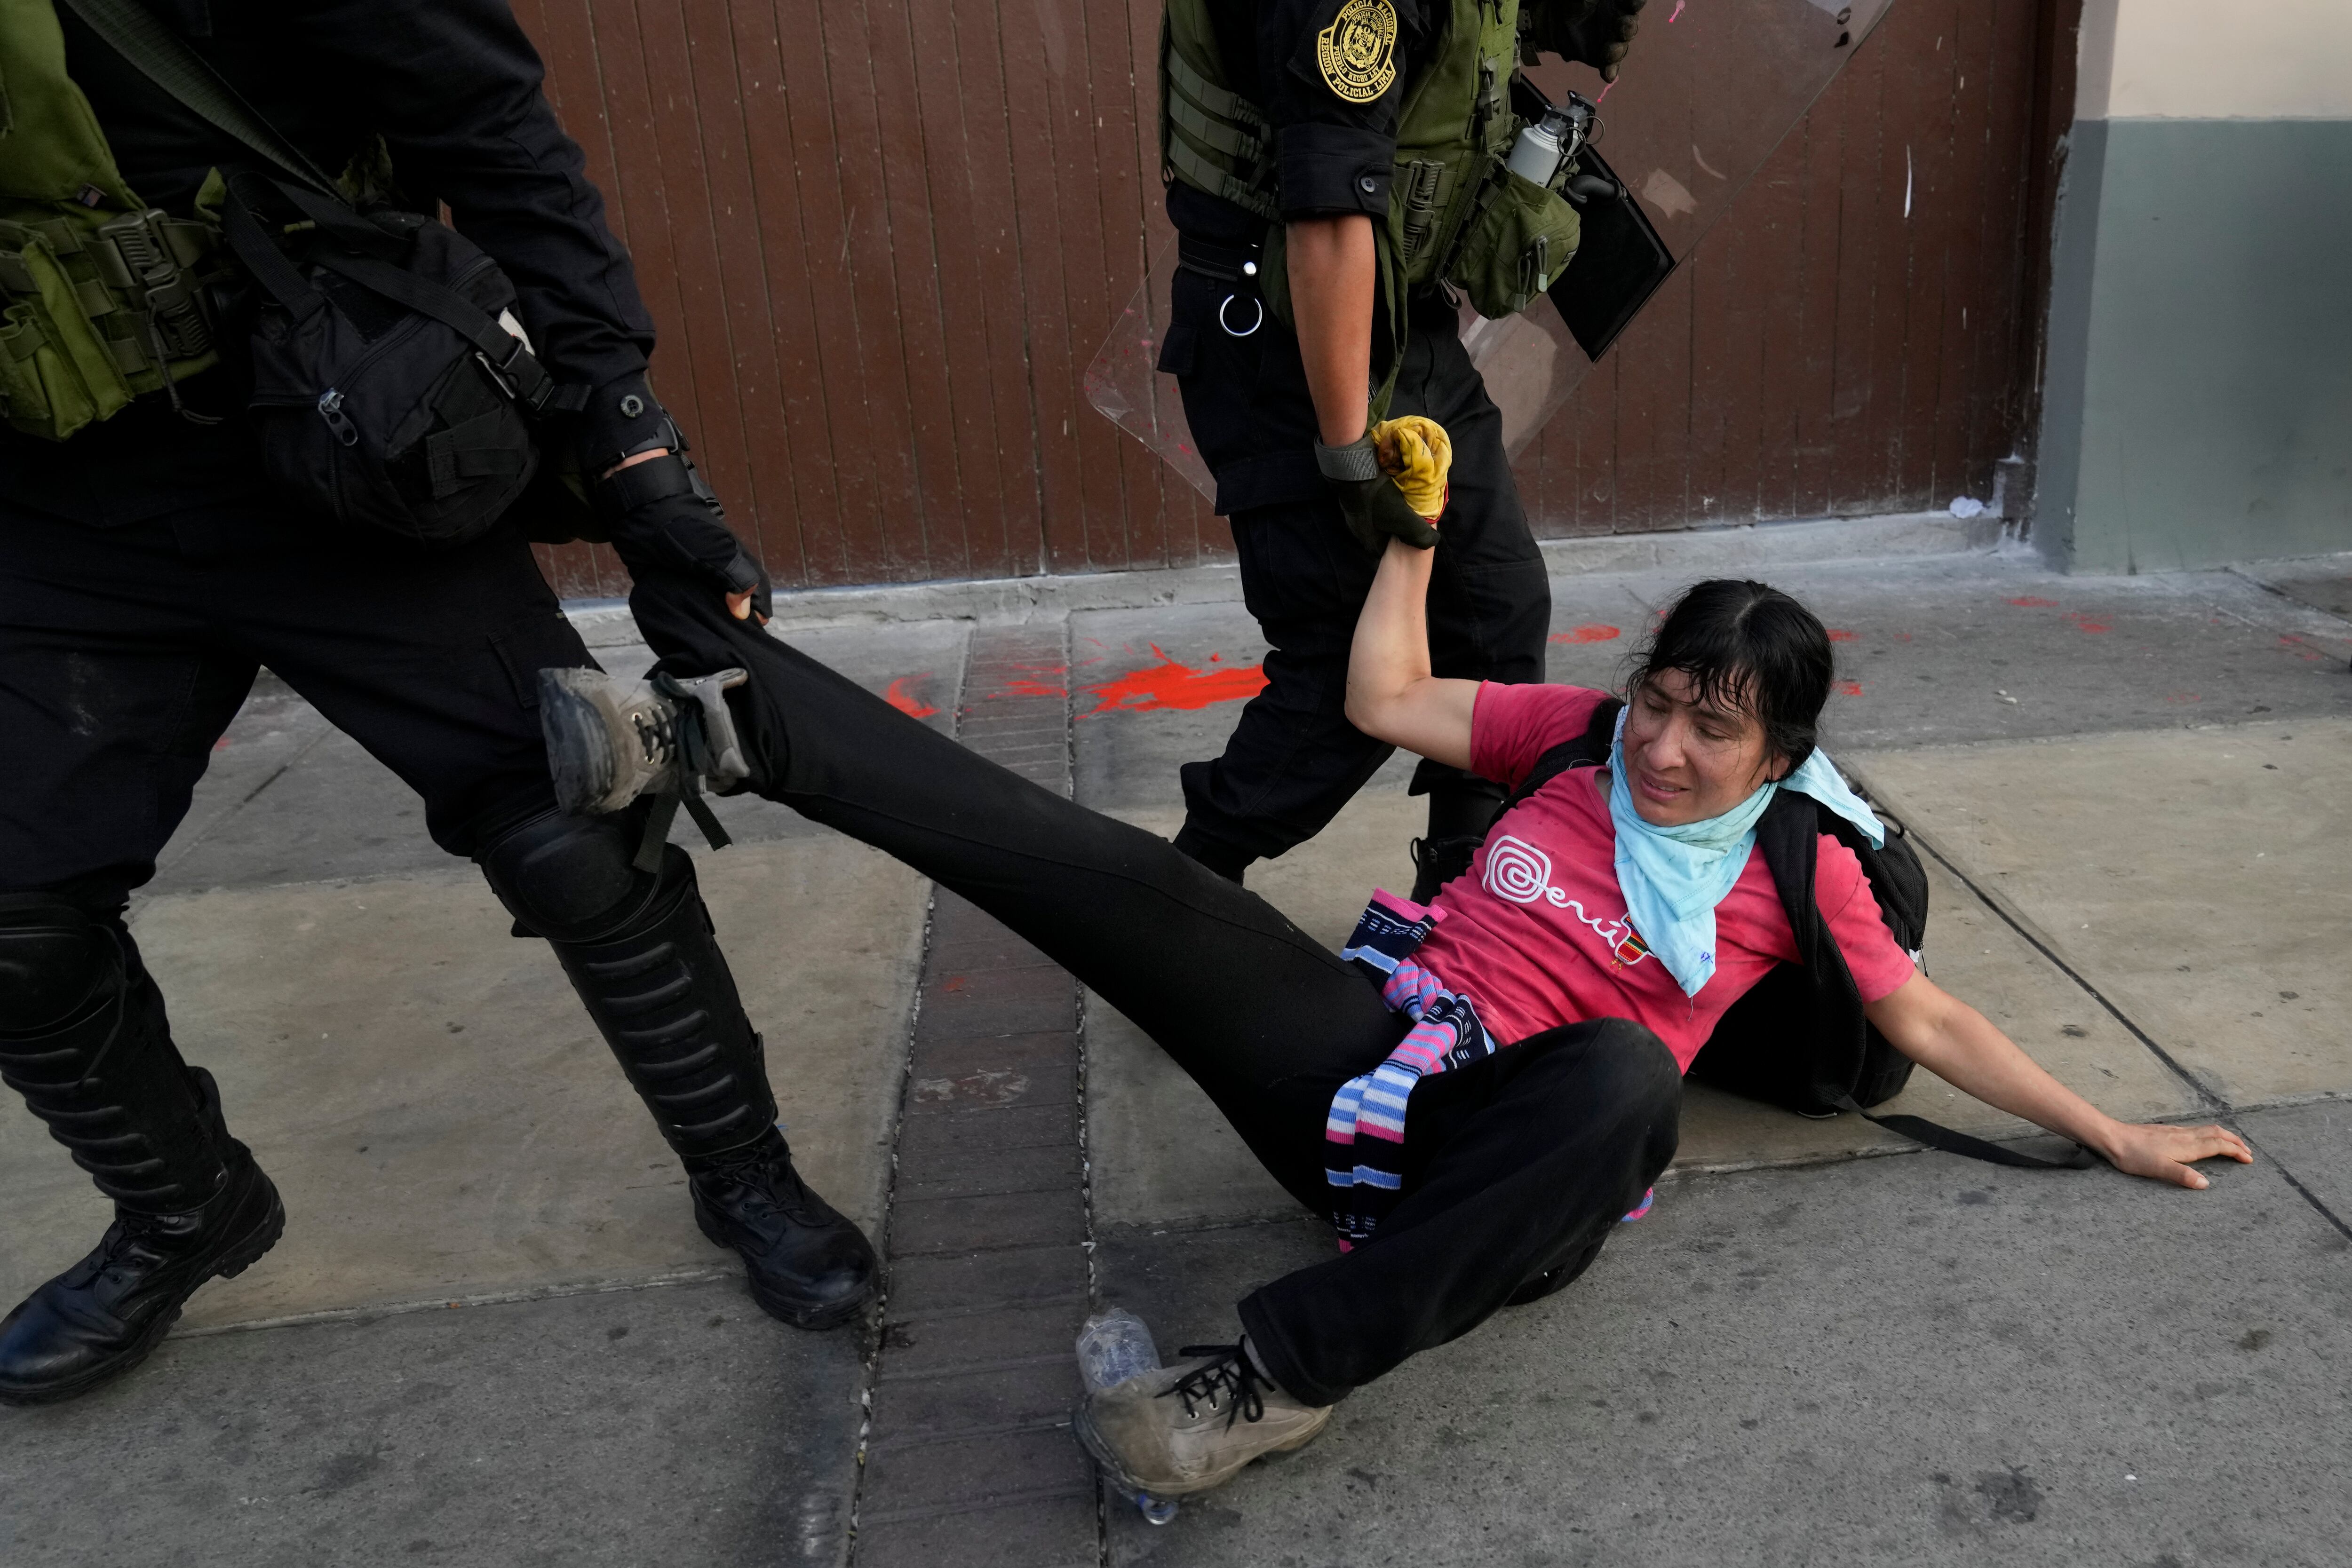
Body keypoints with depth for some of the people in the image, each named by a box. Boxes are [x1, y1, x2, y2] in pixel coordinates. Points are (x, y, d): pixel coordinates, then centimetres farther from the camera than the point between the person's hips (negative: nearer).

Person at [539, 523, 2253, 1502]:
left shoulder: (1797, 867, 7)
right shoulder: (1584, 734, 11)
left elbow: (1930, 1023, 15)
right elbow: (1386, 700, 12)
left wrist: (2116, 1135, 18)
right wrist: (1415, 530, 16)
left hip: (1500, 1171, -2)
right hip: (1365, 1054, 3)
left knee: (1631, 1073, -40)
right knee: (1136, 878, -22)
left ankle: (1280, 1372, -36)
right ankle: (723, 719, -25)